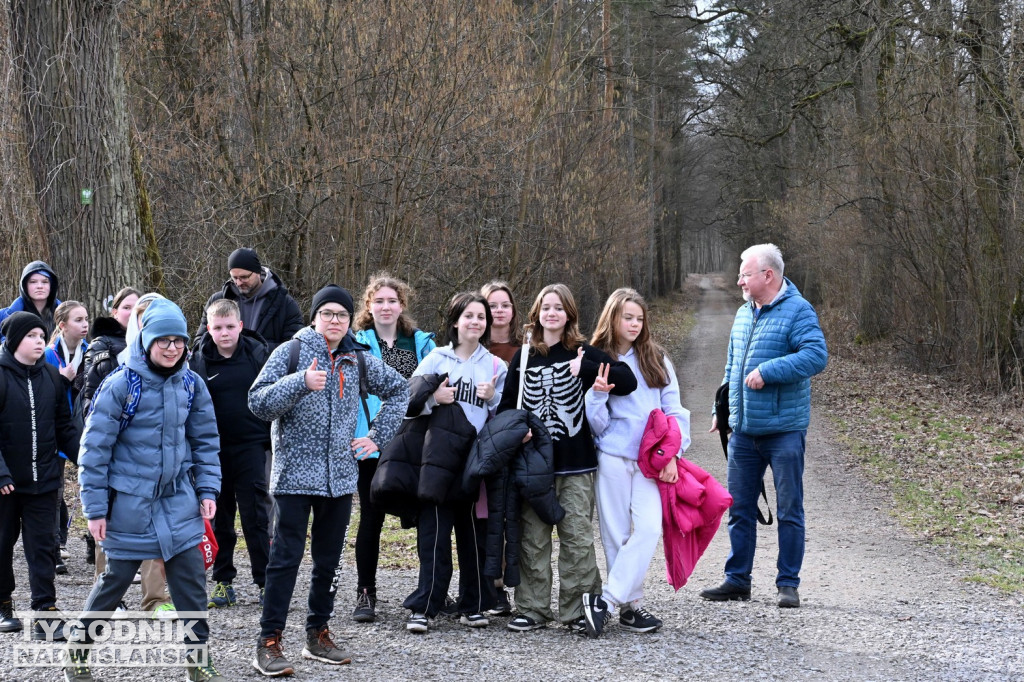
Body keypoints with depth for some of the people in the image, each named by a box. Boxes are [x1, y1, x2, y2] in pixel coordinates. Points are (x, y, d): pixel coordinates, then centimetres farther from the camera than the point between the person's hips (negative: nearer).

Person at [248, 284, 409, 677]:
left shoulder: (359, 360, 9)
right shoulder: (291, 352, -3)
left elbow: (398, 390, 24)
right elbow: (258, 402, -11)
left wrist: (378, 437, 14)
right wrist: (301, 382, -24)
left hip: (340, 476, 5)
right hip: (296, 473, -5)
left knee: (329, 561, 11)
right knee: (286, 558, -7)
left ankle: (318, 635, 22)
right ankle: (269, 642, -4)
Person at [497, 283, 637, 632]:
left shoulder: (583, 354, 4)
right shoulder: (523, 358, 11)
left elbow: (627, 381, -8)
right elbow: (506, 406, 14)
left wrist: (586, 369, -17)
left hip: (575, 462, -2)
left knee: (577, 537, -2)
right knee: (533, 538, 3)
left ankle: (578, 610, 6)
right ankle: (532, 609, 10)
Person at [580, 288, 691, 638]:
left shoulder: (657, 360, 9)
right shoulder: (597, 362, 5)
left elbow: (674, 410, 8)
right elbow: (597, 424, 3)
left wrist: (672, 455, -3)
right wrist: (597, 395, -16)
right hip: (612, 458, -1)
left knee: (648, 528, -15)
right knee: (616, 535, 0)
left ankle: (606, 600, -13)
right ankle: (630, 606, 10)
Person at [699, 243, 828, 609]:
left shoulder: (797, 311, -10)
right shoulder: (744, 314, 14)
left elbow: (816, 356, -24)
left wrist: (768, 372, -24)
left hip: (784, 430, -7)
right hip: (743, 429, 7)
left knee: (789, 510, 2)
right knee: (739, 507, 10)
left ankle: (788, 584, 9)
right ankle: (737, 579, 19)